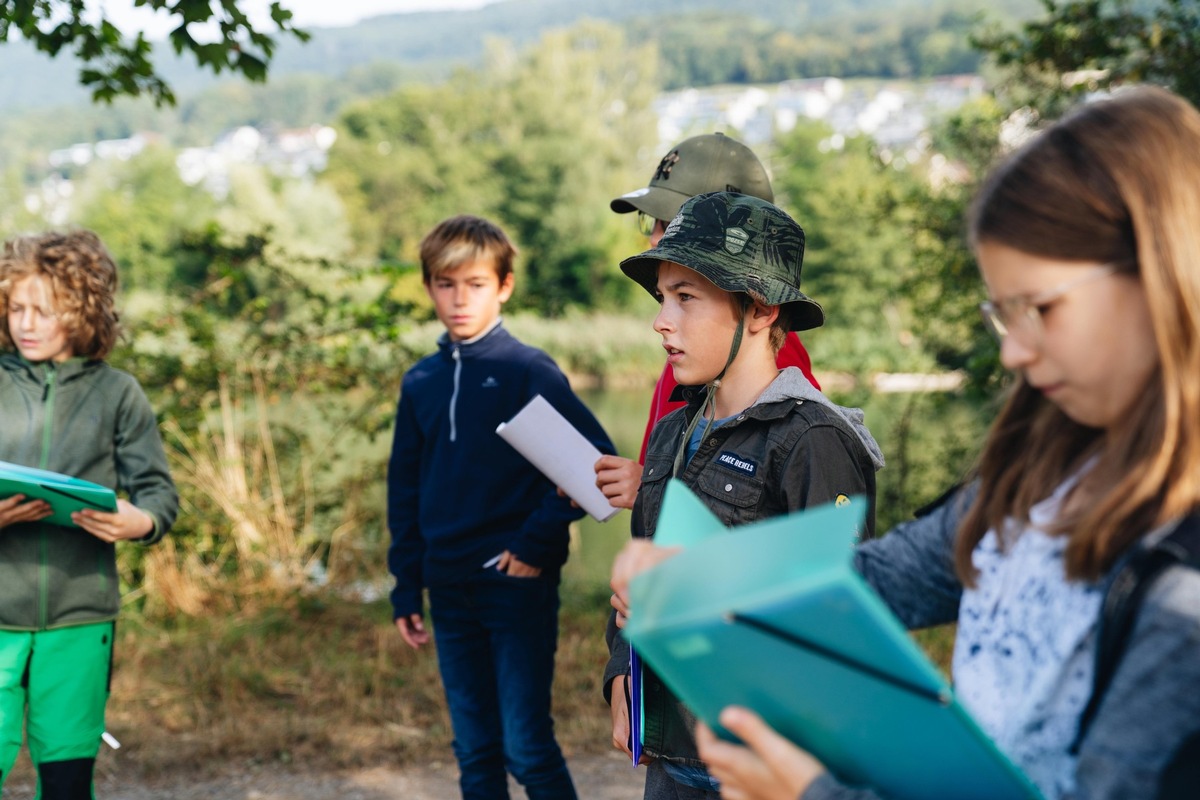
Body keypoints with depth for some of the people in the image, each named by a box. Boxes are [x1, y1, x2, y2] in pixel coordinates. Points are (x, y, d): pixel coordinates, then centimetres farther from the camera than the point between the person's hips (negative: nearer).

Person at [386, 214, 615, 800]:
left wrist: (537, 539, -14)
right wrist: (406, 591, 12)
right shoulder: (420, 383, 9)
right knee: (475, 752, 11)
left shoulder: (530, 372, -6)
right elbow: (404, 492, 15)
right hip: (450, 593, 5)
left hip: (519, 588, -5)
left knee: (527, 747, -7)